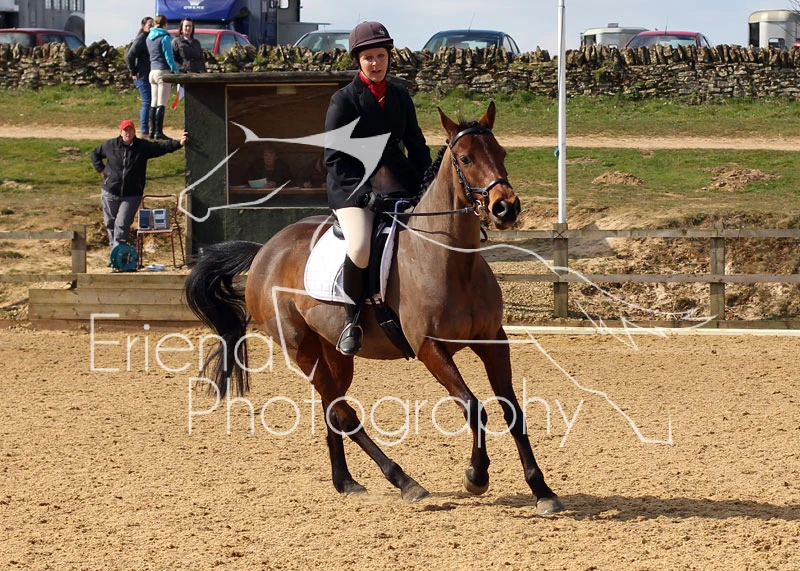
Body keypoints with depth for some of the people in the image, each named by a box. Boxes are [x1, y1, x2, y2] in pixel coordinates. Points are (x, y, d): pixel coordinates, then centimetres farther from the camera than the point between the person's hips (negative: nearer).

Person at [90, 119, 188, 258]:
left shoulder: (144, 146, -2)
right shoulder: (110, 145, 2)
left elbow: (162, 147, -10)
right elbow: (95, 153, 19)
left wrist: (179, 143, -24)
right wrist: (101, 169, 7)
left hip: (132, 195, -2)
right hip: (110, 193, 2)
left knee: (122, 224, -12)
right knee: (110, 223, 9)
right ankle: (114, 249, 25)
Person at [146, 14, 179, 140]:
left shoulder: (149, 37, 11)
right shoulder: (164, 37, -10)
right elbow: (168, 56, -12)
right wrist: (175, 70, -9)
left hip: (152, 71, 7)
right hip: (163, 71, -7)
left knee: (154, 103, 11)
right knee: (161, 104, -8)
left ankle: (152, 131, 12)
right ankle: (158, 132, -11)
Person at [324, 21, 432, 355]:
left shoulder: (400, 97, 11)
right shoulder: (344, 101, -4)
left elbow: (417, 146, 16)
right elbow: (334, 158, -7)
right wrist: (366, 190, -17)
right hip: (352, 189, -6)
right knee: (360, 248, -31)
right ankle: (352, 321, -12)